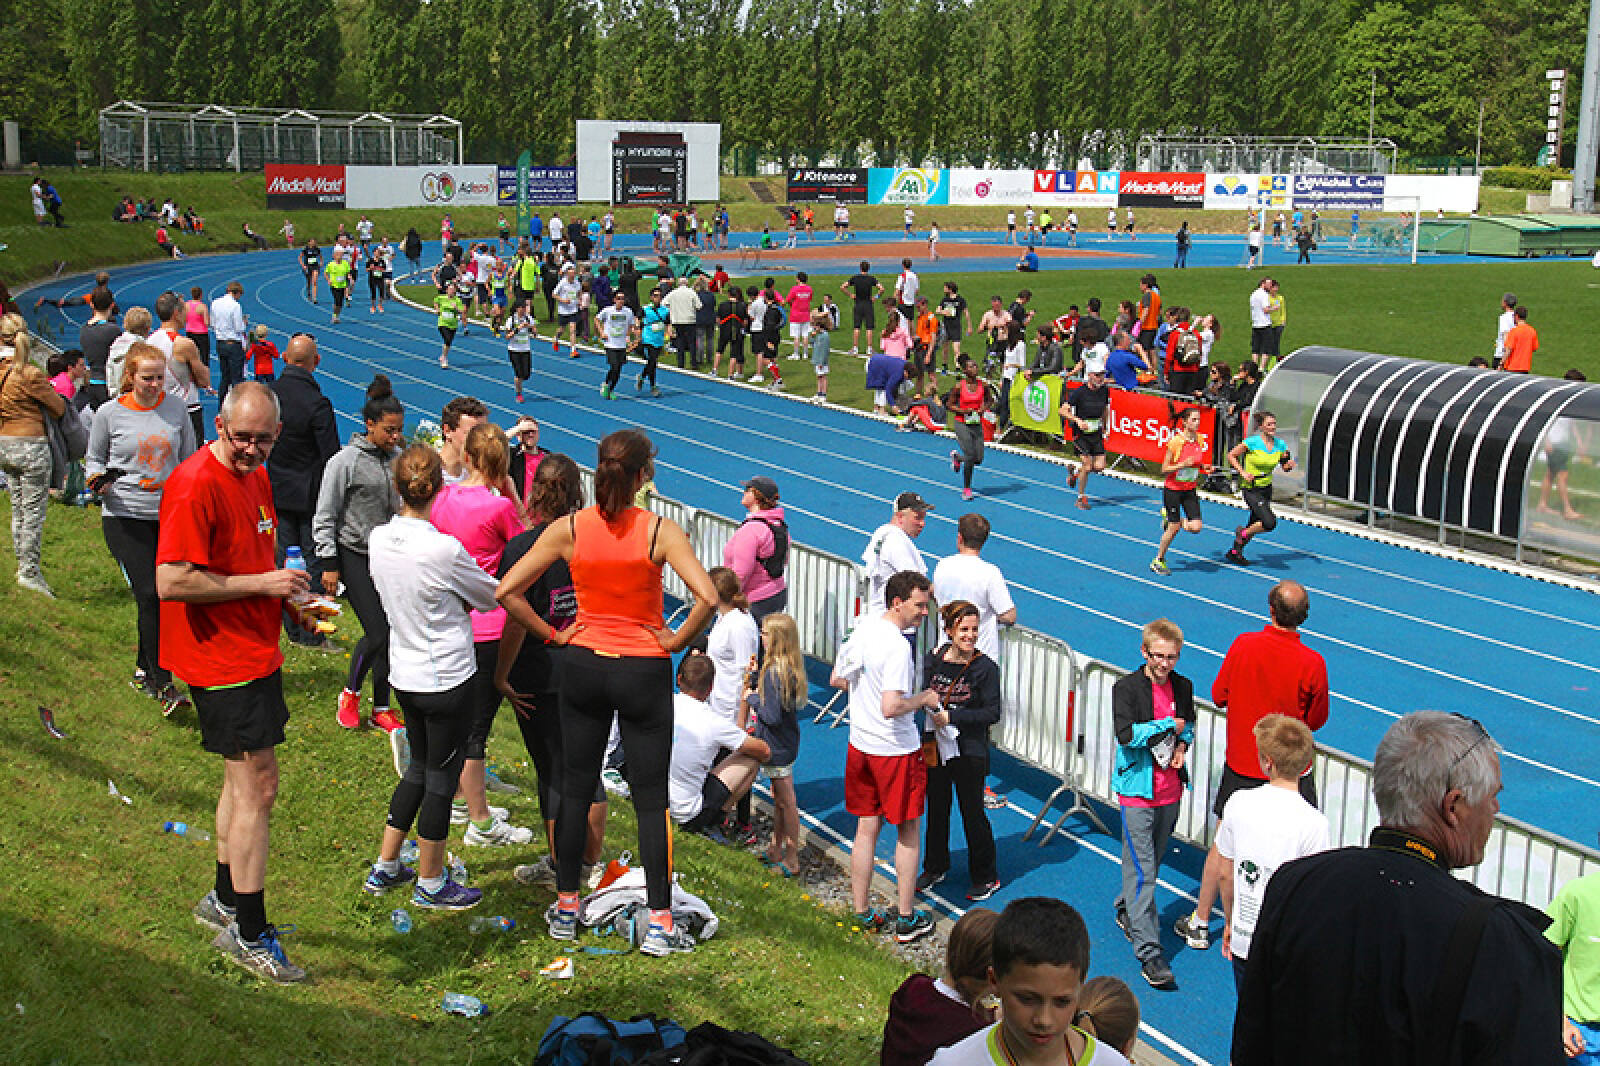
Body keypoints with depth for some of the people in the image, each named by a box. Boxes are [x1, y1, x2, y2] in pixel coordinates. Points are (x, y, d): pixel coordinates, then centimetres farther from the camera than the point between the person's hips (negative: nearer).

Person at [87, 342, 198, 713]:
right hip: (124, 516, -3)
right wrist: (98, 481, -10)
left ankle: (144, 668, 27)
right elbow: (94, 458, 10)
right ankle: (163, 686, -11)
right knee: (149, 596, -13)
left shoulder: (174, 408, 5)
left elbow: (190, 457, 16)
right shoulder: (109, 413, -2)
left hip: (170, 514, 3)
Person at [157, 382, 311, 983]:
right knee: (258, 786, -7)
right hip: (223, 660, -10)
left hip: (253, 652, 10)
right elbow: (171, 582, -26)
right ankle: (249, 934, 3)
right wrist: (261, 583, -22)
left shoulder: (255, 478, 11)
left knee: (243, 779, 20)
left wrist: (288, 595, 8)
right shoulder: (196, 485, -19)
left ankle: (224, 901, 36)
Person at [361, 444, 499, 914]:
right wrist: (464, 597, 12)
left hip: (404, 674, 7)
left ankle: (384, 869, 32)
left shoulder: (379, 539, -5)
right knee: (441, 778, 9)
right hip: (447, 678, -7)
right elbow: (491, 596, -8)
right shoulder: (445, 549, -24)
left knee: (419, 768, 23)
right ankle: (431, 884, 23)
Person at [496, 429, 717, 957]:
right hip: (644, 673, -3)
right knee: (650, 798, 6)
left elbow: (506, 590, -7)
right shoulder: (659, 530, -15)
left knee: (575, 788, 16)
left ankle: (566, 908, 25)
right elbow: (707, 597, -26)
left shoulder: (569, 529, -7)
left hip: (583, 665, 3)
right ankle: (659, 924, 8)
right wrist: (675, 641, -11)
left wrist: (553, 635, 1)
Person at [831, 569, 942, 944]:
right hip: (896, 751, -7)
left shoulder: (863, 629, 1)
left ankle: (862, 913, 24)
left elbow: (837, 679, 13)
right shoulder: (898, 647, -24)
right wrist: (925, 698, -15)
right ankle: (906, 920, 16)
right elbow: (891, 708, -31)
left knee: (866, 828, 15)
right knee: (909, 832, 9)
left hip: (860, 745, 7)